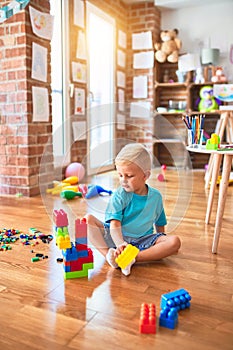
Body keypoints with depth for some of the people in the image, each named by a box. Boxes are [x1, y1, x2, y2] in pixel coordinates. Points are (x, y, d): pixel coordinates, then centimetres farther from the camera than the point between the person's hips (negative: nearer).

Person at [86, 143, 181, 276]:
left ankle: (134, 258, -32)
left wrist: (165, 244, 12)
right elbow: (115, 225, -21)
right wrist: (120, 244, -39)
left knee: (175, 241, -22)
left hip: (142, 241, 2)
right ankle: (109, 253, -35)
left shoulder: (156, 196, 2)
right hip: (117, 238, -2)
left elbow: (159, 224, 17)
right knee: (89, 219, -20)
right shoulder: (119, 196, -9)